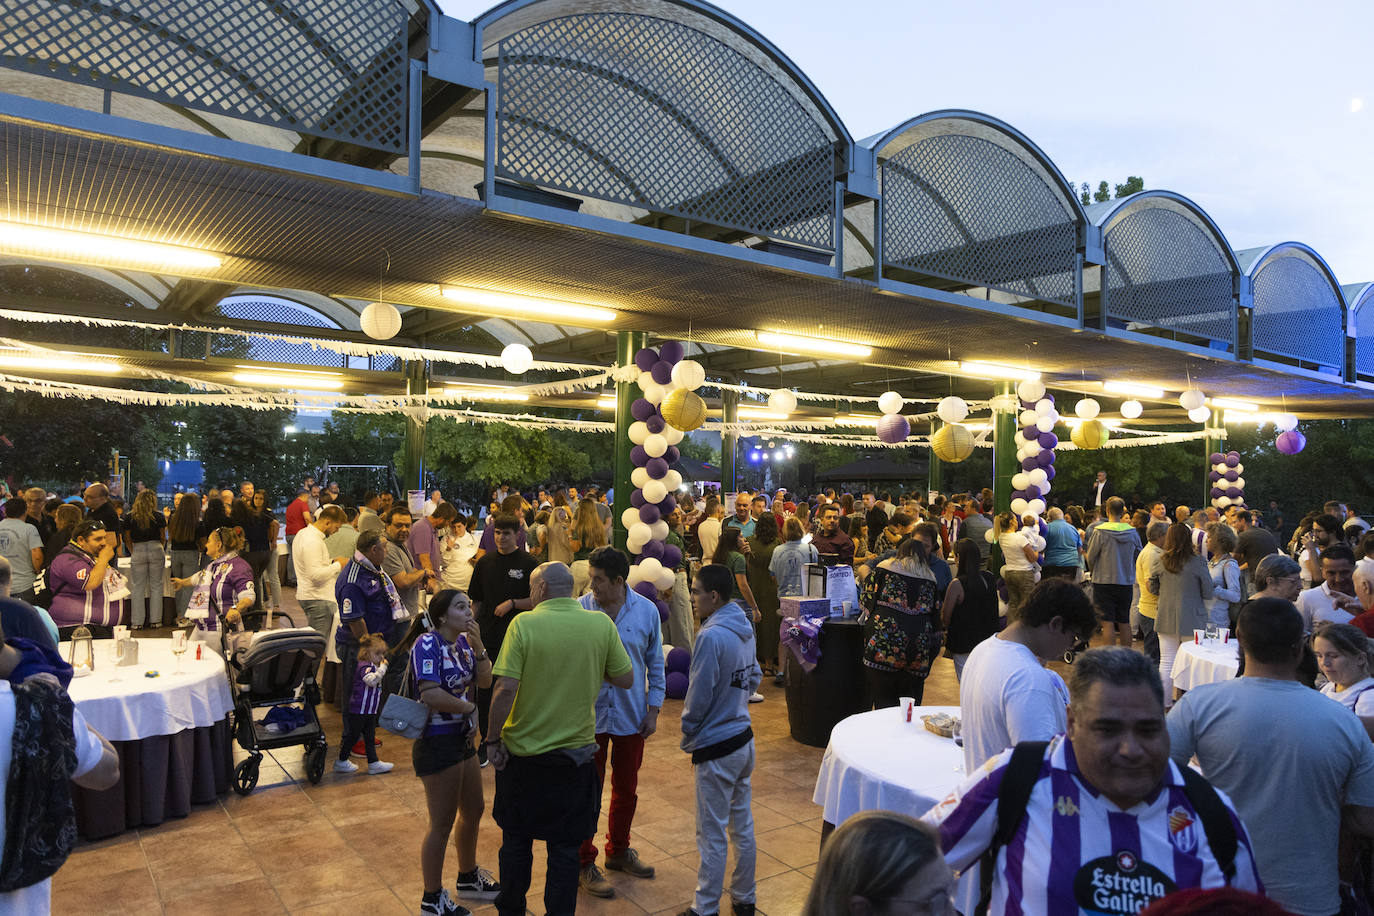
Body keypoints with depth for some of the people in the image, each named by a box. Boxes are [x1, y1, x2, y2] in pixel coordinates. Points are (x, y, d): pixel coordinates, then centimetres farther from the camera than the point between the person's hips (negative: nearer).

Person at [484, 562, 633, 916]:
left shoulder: (523, 624, -14)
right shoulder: (602, 624, -7)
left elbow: (506, 689, -18)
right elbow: (626, 680, -1)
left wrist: (493, 739, -7)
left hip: (523, 753, -1)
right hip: (576, 754, 1)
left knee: (516, 838, 20)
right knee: (565, 846, 14)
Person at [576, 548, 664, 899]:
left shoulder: (647, 611, -6)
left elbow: (655, 664, 4)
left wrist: (653, 709, 0)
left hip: (631, 717, 3)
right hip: (590, 715, -2)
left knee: (626, 789, 17)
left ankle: (618, 851, 38)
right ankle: (583, 863, 23)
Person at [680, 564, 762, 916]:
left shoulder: (711, 636, -23)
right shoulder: (745, 629, 3)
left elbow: (698, 698, -19)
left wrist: (688, 739, -5)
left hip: (716, 747, -8)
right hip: (744, 739, 8)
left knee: (712, 835, 4)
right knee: (742, 824, 18)